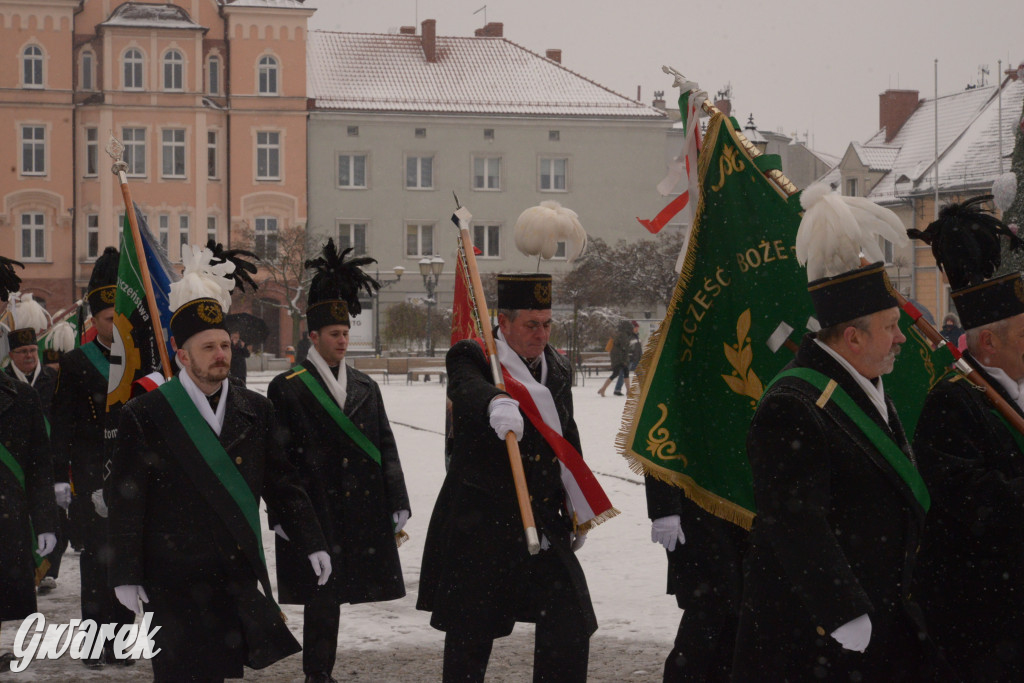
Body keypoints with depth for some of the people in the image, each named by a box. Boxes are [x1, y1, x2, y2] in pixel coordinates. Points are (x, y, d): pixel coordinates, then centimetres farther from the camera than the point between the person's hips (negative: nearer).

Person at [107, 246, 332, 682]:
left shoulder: (255, 412, 8)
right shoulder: (144, 417, -4)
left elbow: (282, 484, 12)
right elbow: (126, 503, -5)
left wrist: (312, 544, 7)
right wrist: (126, 576, -8)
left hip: (241, 576, 3)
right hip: (176, 580, -3)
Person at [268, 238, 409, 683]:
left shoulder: (365, 388, 13)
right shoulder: (288, 388, -2)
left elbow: (386, 448, 13)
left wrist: (397, 504, 7)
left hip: (361, 513, 5)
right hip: (313, 511, -5)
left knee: (332, 597, 8)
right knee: (322, 599, -4)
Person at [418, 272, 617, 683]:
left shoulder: (558, 370, 12)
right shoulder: (471, 358, -7)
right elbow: (467, 390, -32)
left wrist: (578, 515, 22)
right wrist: (496, 404, -55)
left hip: (544, 522, 5)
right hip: (479, 522, -5)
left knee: (571, 625, -4)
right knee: (471, 635, 5)